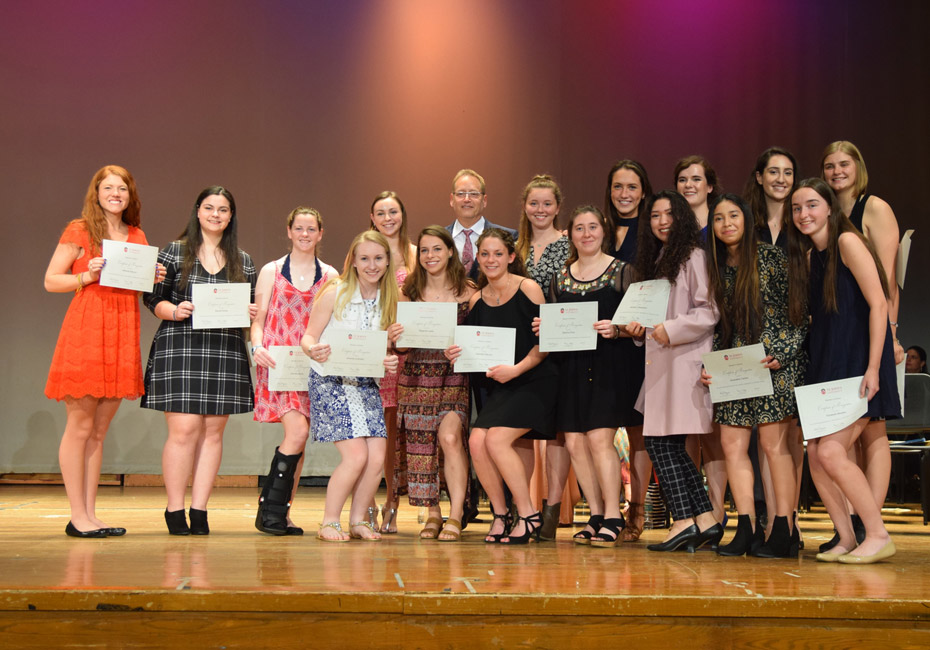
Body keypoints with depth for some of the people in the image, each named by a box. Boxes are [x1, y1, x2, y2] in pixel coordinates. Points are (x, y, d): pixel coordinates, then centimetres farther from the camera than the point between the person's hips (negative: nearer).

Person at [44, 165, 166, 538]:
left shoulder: (137, 236, 17)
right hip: (84, 333, -5)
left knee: (99, 430, 9)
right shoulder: (78, 231, 1)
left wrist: (153, 279, 3)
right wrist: (87, 276, -15)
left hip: (122, 336, 5)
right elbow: (51, 281, -1)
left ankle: (90, 514, 14)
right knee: (80, 427, -2)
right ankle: (78, 517, 4)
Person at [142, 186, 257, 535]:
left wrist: (253, 313, -4)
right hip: (180, 348, -3)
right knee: (183, 430, -8)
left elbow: (250, 306, 18)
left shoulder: (243, 261, 15)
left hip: (225, 351, 3)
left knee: (213, 431, 2)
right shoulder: (174, 252, 6)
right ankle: (174, 510, 3)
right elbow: (154, 298, 4)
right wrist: (174, 310, -15)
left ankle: (199, 510, 9)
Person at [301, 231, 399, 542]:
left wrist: (390, 361, -9)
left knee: (377, 457, -7)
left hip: (366, 385, 5)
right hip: (331, 383, -5)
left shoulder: (389, 299, 5)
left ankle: (358, 521, 13)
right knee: (356, 455, -16)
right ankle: (329, 523, 2)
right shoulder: (335, 292, -9)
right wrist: (314, 350, -30)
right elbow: (308, 337, -8)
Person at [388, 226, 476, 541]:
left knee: (450, 436, -19)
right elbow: (402, 344, 11)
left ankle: (456, 516, -11)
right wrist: (393, 337, -12)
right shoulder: (409, 293, 8)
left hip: (454, 376, -2)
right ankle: (433, 514, 15)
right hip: (416, 377, 3)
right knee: (419, 442, -1)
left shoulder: (468, 292, 2)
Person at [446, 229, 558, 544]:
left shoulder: (527, 289, -6)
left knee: (496, 439, -20)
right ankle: (500, 513, 6)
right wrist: (455, 355, -5)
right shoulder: (477, 300, 10)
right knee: (476, 441, -13)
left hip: (534, 380, -5)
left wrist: (516, 369, -18)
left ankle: (528, 515, -5)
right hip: (498, 387, 5)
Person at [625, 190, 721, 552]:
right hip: (659, 363, 9)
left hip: (684, 360, -9)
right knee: (664, 445, 6)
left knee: (662, 442, -9)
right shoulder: (655, 261, 22)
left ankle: (685, 522, -3)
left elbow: (709, 311, -14)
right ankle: (705, 520, 9)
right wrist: (638, 327, 10)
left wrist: (671, 330, -17)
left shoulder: (694, 257, -6)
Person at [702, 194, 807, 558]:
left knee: (774, 444, -7)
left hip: (774, 363, -6)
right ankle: (747, 531, 6)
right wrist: (710, 366, 4)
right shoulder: (717, 268, 13)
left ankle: (783, 533, -2)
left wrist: (780, 355, -14)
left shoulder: (772, 258, -3)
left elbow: (798, 312, -4)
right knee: (732, 445, 1)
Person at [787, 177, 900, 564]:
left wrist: (873, 369, -20)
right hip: (825, 365, 8)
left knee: (831, 452, -14)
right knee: (815, 452, 0)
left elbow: (878, 304, -15)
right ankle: (846, 539, 9)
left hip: (858, 363, -8)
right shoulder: (807, 256, 15)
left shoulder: (847, 242, -9)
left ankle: (878, 536, -4)